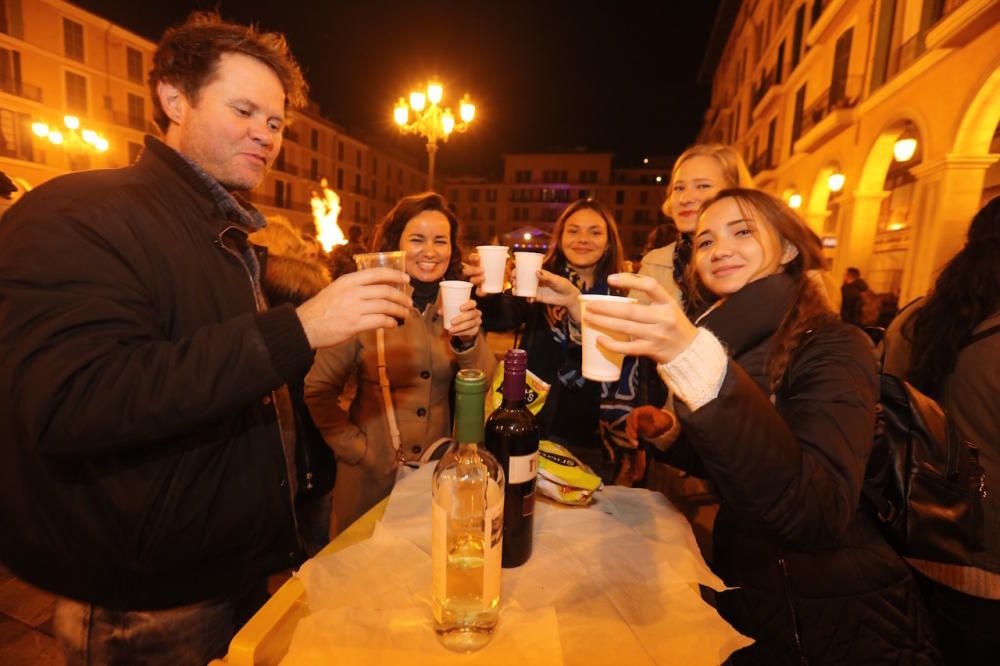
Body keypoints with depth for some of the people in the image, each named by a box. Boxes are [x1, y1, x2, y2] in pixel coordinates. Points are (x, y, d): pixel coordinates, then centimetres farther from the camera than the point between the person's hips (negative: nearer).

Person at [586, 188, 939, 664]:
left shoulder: (833, 347, -19)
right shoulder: (728, 338, -1)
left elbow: (818, 514, -37)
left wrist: (695, 359, -46)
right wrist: (670, 436, -9)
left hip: (834, 624, -5)